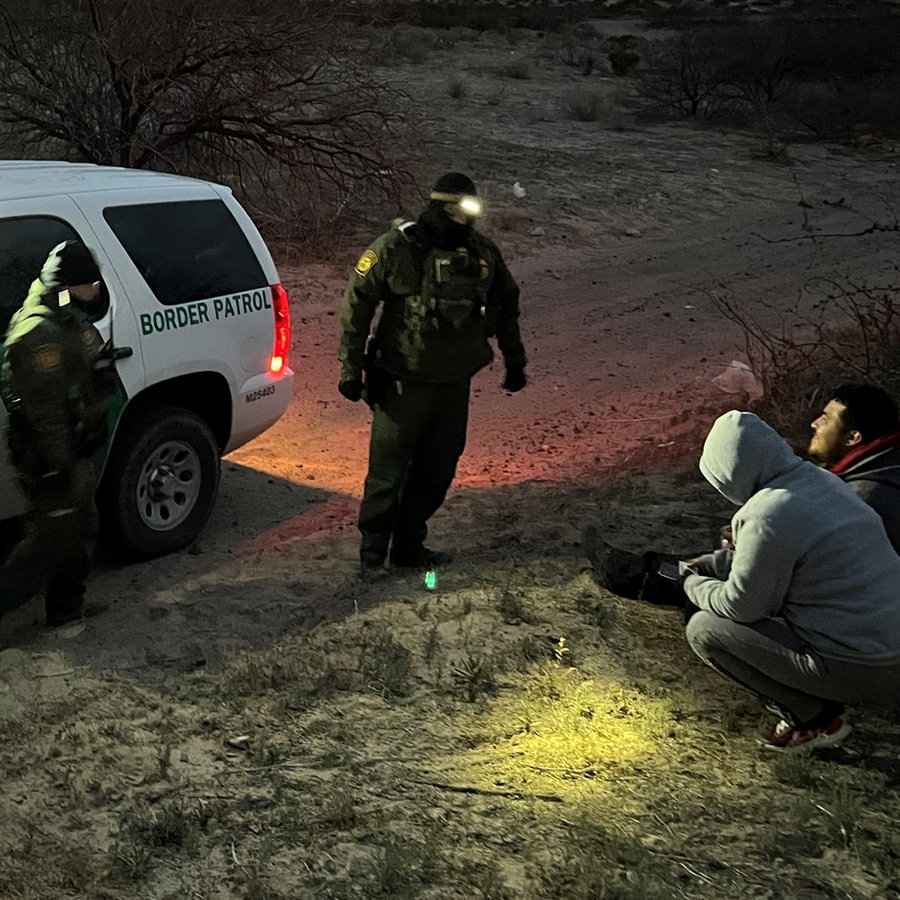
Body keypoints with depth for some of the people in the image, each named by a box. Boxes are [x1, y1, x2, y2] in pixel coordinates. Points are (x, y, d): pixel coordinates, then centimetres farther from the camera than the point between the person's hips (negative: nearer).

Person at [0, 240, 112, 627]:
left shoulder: (69, 318, 8)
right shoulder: (40, 334, -25)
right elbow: (45, 410, -27)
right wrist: (62, 469, -25)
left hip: (72, 450, 10)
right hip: (48, 460, -10)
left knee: (79, 528, 18)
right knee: (53, 540, -5)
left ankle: (66, 609, 32)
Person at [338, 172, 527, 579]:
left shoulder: (484, 254, 4)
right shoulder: (394, 249, -12)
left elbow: (507, 305, 19)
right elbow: (356, 306, -9)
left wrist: (514, 360, 21)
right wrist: (351, 369, -10)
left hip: (455, 386, 5)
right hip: (403, 385, -5)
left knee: (437, 473, 12)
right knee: (387, 473, 0)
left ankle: (410, 547, 27)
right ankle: (372, 553, 14)